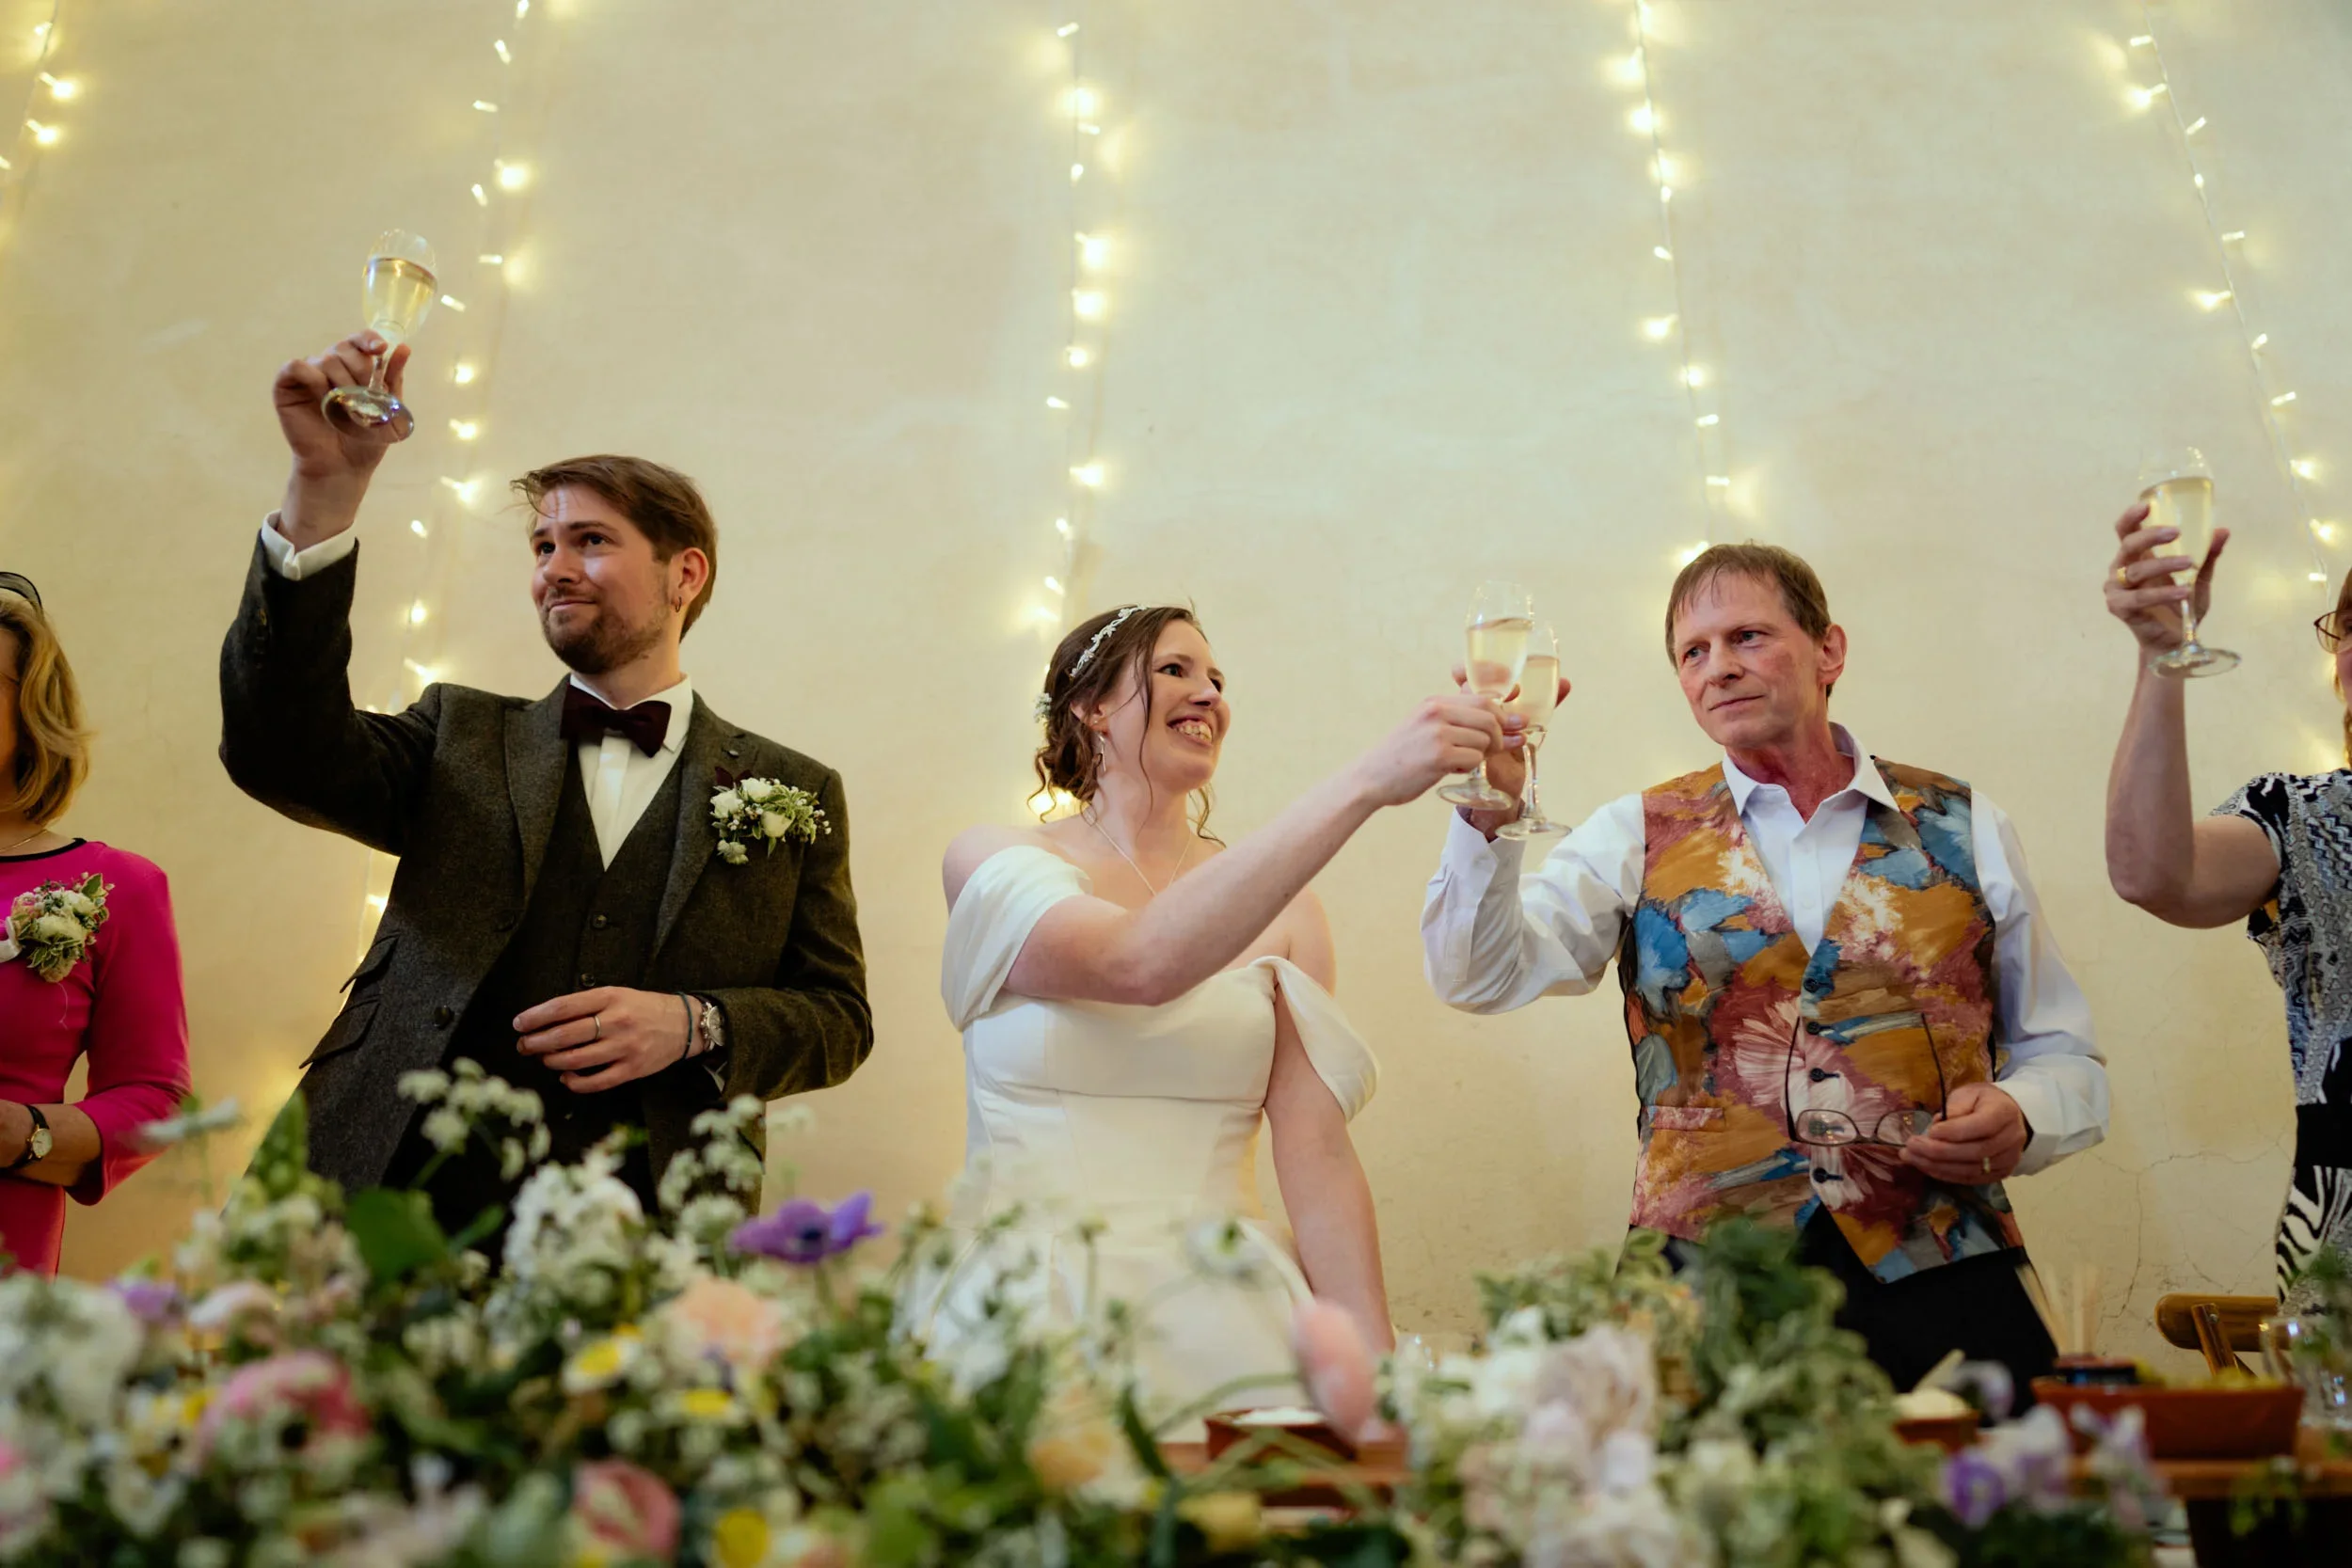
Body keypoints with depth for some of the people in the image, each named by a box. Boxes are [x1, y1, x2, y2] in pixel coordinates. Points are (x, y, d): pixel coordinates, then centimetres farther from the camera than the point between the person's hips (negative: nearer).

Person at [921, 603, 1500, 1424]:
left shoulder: (1280, 910, 8)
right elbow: (1139, 965, -21)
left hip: (1221, 1309, 3)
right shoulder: (990, 863, -1)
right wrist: (1365, 784, -23)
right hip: (1029, 1306, -2)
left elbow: (1317, 1154, 2)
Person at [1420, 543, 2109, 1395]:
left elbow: (2064, 1055, 17)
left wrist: (2018, 1117, -5)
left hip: (1940, 1283, 1)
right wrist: (1488, 814, -21)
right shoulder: (1639, 838, 10)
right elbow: (1481, 974, -5)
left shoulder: (1963, 829, 12)